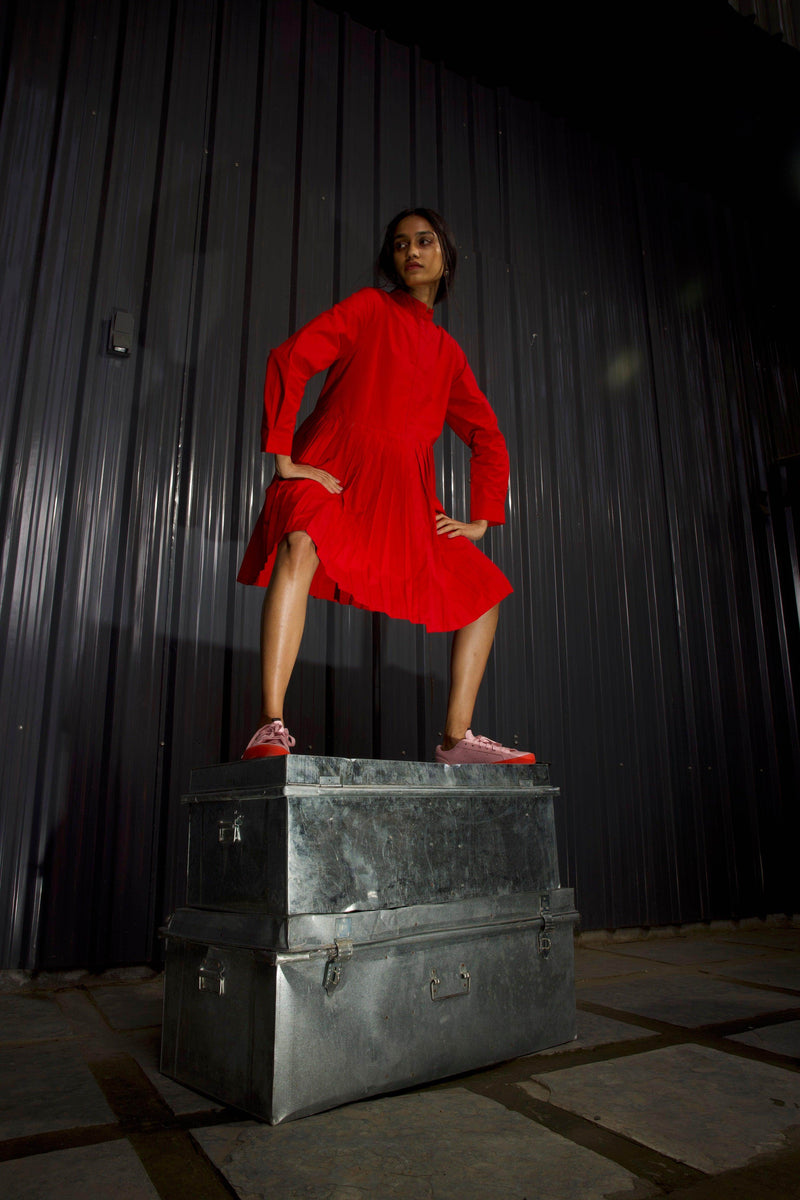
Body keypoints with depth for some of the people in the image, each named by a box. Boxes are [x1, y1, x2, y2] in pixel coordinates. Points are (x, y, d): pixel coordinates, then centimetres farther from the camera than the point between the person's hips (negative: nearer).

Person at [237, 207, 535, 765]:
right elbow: (288, 361, -4)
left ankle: (457, 738, 5)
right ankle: (271, 728, -36)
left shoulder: (449, 353, 20)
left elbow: (489, 439, 23)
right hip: (332, 470, -5)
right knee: (301, 549, -36)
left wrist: (480, 520, 12)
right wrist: (284, 460, -14)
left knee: (484, 591, 0)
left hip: (402, 493, 5)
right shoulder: (370, 307, 7)